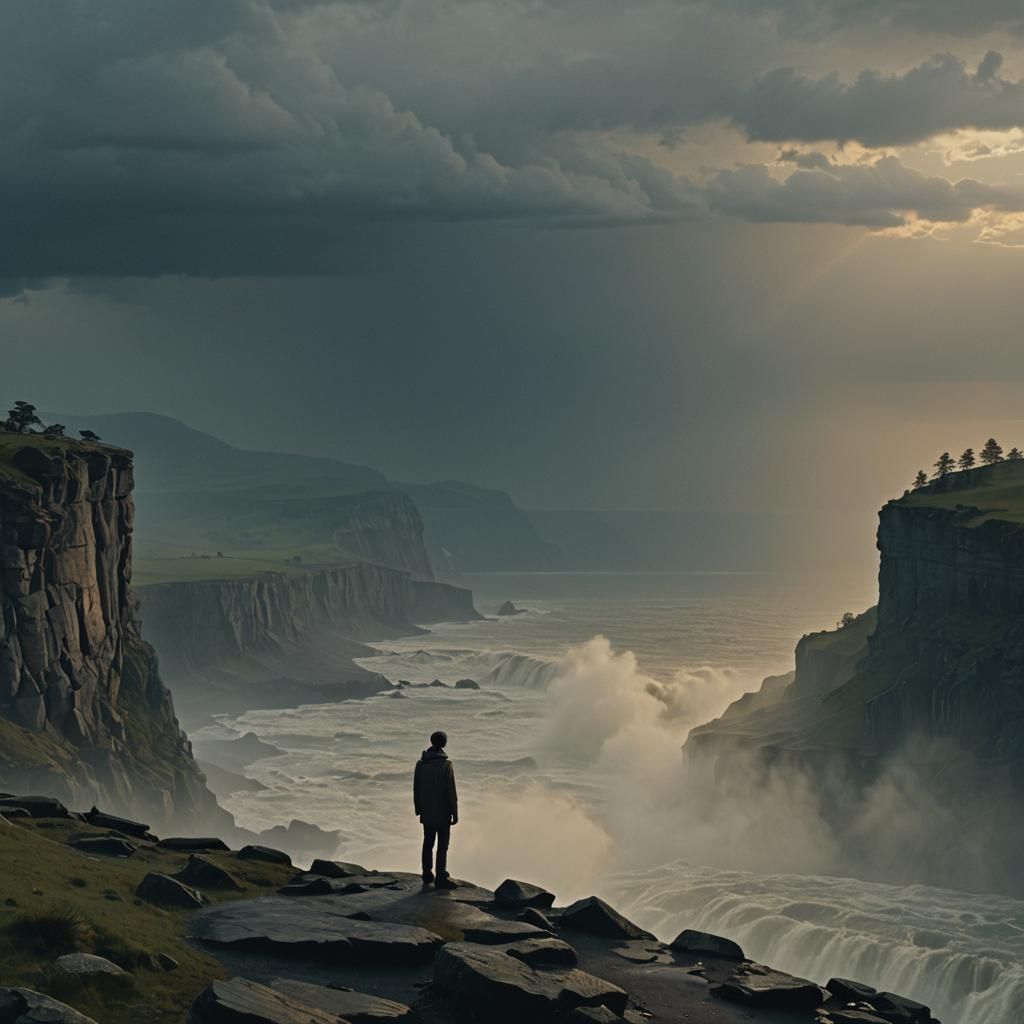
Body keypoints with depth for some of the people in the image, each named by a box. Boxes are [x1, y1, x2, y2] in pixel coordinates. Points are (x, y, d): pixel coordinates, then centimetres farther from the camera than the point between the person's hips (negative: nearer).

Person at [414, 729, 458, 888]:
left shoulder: (420, 764, 0)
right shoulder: (446, 765, -17)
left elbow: (416, 789, 7)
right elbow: (451, 792, -15)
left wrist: (418, 808, 19)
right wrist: (455, 813, -8)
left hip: (426, 813, 5)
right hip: (442, 812, -5)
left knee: (428, 843, 18)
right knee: (442, 845, 1)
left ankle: (427, 875, 25)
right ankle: (441, 879, -1)